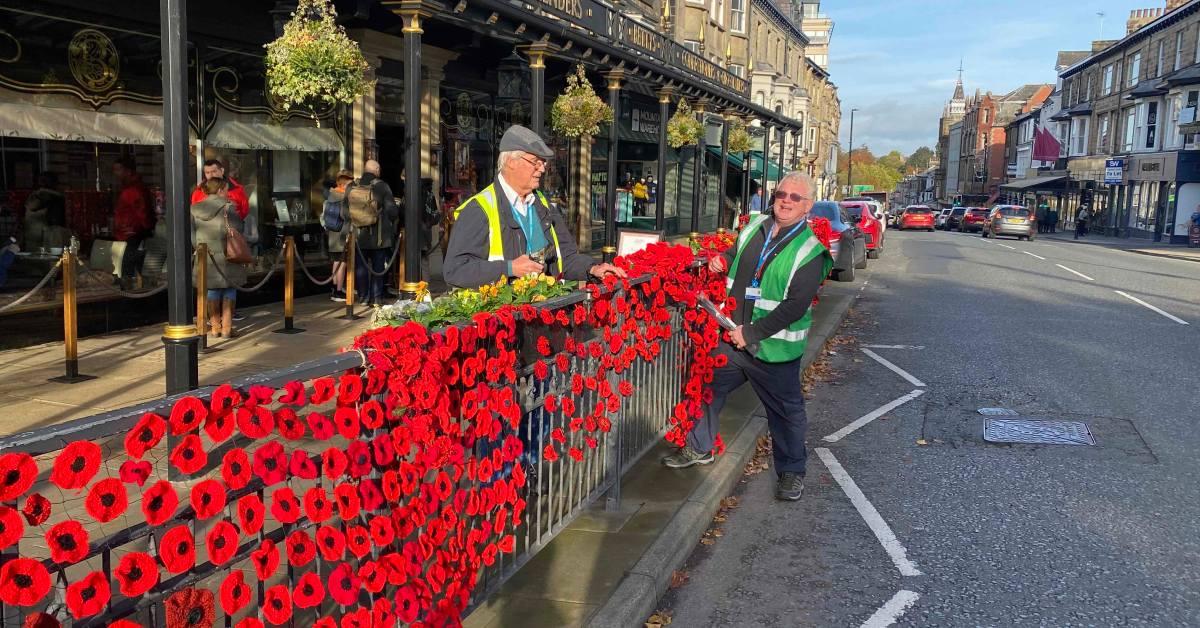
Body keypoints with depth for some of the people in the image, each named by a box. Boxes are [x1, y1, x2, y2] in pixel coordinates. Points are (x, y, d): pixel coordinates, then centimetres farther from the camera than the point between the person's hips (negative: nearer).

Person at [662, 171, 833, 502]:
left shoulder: (810, 251, -15)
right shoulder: (756, 226, 3)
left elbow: (795, 306, -21)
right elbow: (736, 252, 24)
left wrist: (751, 333, -22)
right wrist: (723, 260, 0)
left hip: (773, 348, -5)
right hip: (732, 337, 6)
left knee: (786, 411, 8)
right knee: (708, 387, 17)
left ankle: (792, 472, 26)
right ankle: (699, 448, 38)